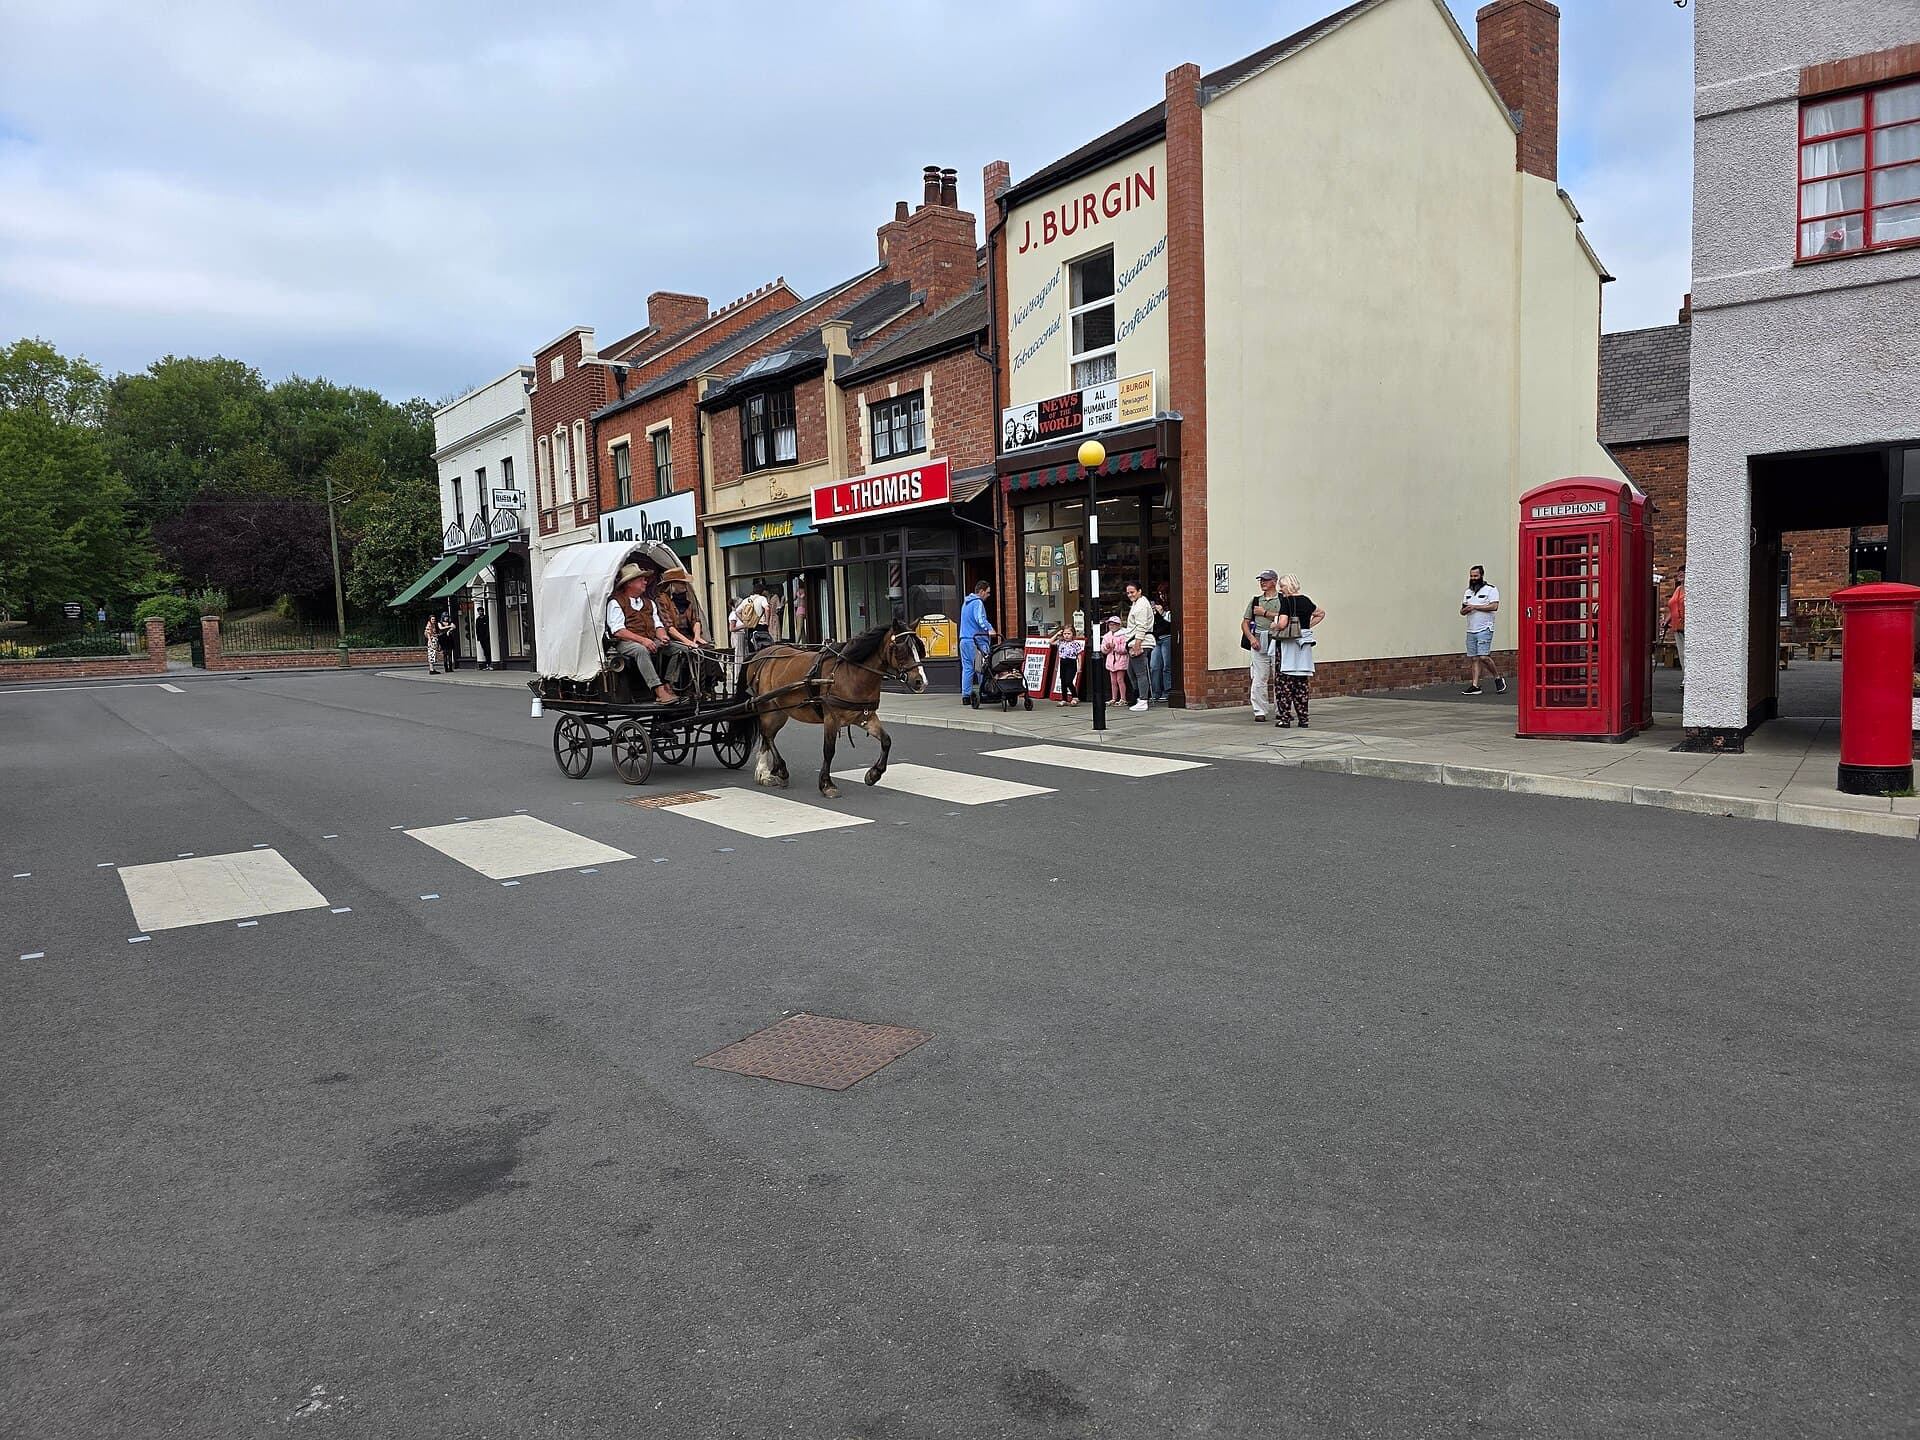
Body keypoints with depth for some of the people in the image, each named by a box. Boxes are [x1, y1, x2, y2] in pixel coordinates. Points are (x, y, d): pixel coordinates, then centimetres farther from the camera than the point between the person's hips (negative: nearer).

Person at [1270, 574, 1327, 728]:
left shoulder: (1286, 601, -11)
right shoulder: (1306, 601, 10)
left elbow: (1282, 624, -21)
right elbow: (1321, 613, 27)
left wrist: (1273, 625, -1)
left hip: (1287, 645, -6)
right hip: (1304, 643, 6)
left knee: (1283, 681, -1)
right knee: (1302, 681, 9)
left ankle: (1285, 718, -2)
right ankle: (1303, 718, 10)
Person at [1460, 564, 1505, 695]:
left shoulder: (1490, 590, -2)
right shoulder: (1468, 592, 19)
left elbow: (1494, 606, -16)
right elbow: (1462, 611, 19)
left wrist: (1475, 607, -15)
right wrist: (1465, 609, -5)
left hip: (1484, 629, -7)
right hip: (1470, 630, 7)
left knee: (1483, 657, -15)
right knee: (1474, 659, 4)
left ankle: (1498, 678, 6)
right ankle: (1475, 686, 4)